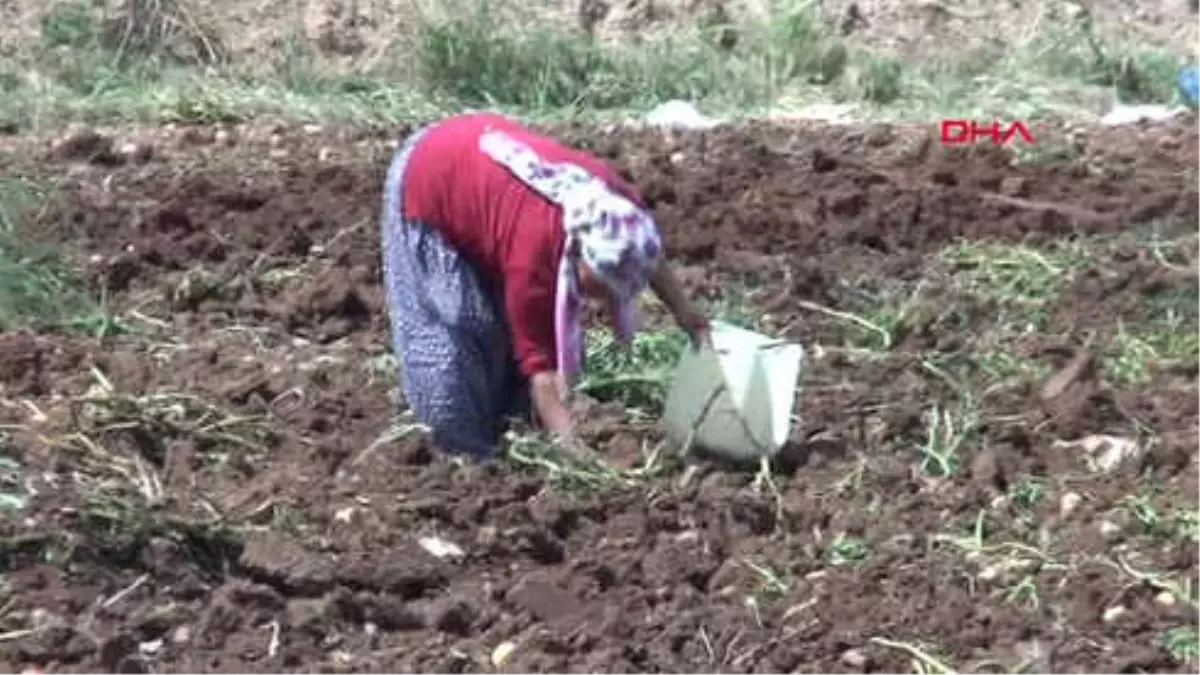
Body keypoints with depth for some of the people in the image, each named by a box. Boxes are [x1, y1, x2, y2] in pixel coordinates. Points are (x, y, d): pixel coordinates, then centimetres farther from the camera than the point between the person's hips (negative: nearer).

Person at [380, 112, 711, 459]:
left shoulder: (615, 200, -24)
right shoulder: (533, 254, -42)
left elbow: (647, 254, 1)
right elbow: (541, 368, -38)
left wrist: (685, 313, 6)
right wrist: (577, 454, -44)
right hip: (427, 185, -7)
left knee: (521, 322, 6)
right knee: (449, 332, -10)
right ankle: (467, 451, 1)